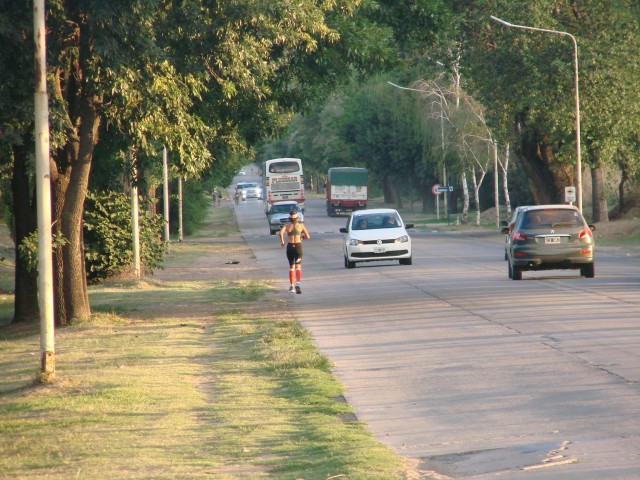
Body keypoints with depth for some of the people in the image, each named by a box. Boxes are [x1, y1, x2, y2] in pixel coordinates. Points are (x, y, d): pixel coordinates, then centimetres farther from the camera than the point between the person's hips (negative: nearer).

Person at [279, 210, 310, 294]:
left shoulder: (287, 226, 5)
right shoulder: (301, 225, 5)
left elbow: (281, 233, -15)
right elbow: (307, 237, 3)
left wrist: (282, 241, -2)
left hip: (290, 246, 1)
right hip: (298, 246, -1)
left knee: (291, 267, 17)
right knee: (298, 266, -7)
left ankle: (292, 286, 17)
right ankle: (298, 283, -30)